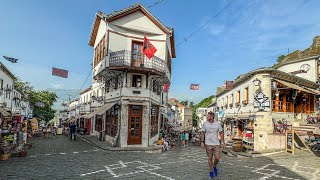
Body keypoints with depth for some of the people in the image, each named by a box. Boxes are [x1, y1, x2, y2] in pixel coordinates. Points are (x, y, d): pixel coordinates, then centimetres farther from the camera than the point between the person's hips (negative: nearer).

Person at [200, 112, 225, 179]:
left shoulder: (218, 123, -3)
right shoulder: (205, 123, -3)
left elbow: (221, 133, 3)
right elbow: (202, 133, 3)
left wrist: (223, 143, 1)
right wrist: (202, 142, -4)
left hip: (216, 143, 0)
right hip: (208, 144, 0)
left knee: (217, 158, -3)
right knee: (210, 158, 7)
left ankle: (214, 167, 29)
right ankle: (211, 171, 25)